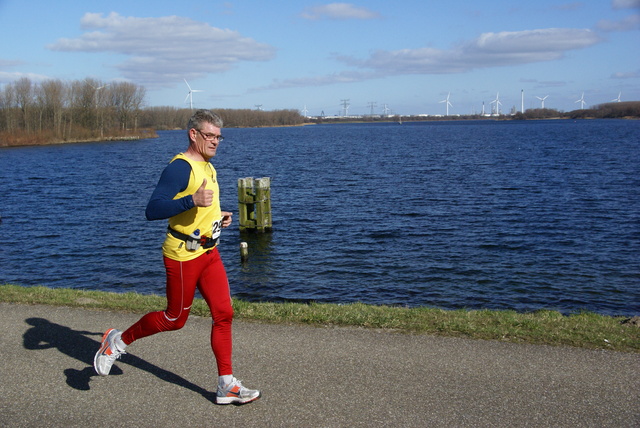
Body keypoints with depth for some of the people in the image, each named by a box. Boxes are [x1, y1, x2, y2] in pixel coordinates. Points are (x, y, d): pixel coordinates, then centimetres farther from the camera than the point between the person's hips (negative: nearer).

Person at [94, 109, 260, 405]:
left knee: (223, 314, 2)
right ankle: (119, 340, 29)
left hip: (209, 253, 8)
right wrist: (192, 200, -35)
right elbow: (153, 210, -26)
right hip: (183, 255, -8)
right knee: (175, 319, 5)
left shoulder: (208, 167, 13)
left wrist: (218, 216, 12)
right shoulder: (180, 167, -17)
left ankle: (226, 385, 8)